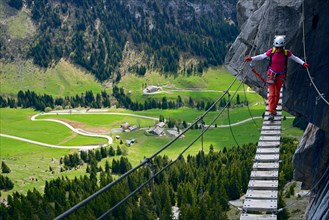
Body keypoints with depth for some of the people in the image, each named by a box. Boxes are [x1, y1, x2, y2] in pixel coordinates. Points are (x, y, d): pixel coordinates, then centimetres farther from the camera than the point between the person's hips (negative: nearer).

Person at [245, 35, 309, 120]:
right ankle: (271, 112, -7)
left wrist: (303, 63, -8)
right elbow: (262, 56, -4)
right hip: (272, 74, -1)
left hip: (281, 76, 1)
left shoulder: (286, 53, -11)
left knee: (277, 94, 12)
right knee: (272, 94, -7)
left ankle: (274, 109, 28)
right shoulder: (271, 51, -13)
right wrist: (251, 58, -12)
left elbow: (295, 58, 2)